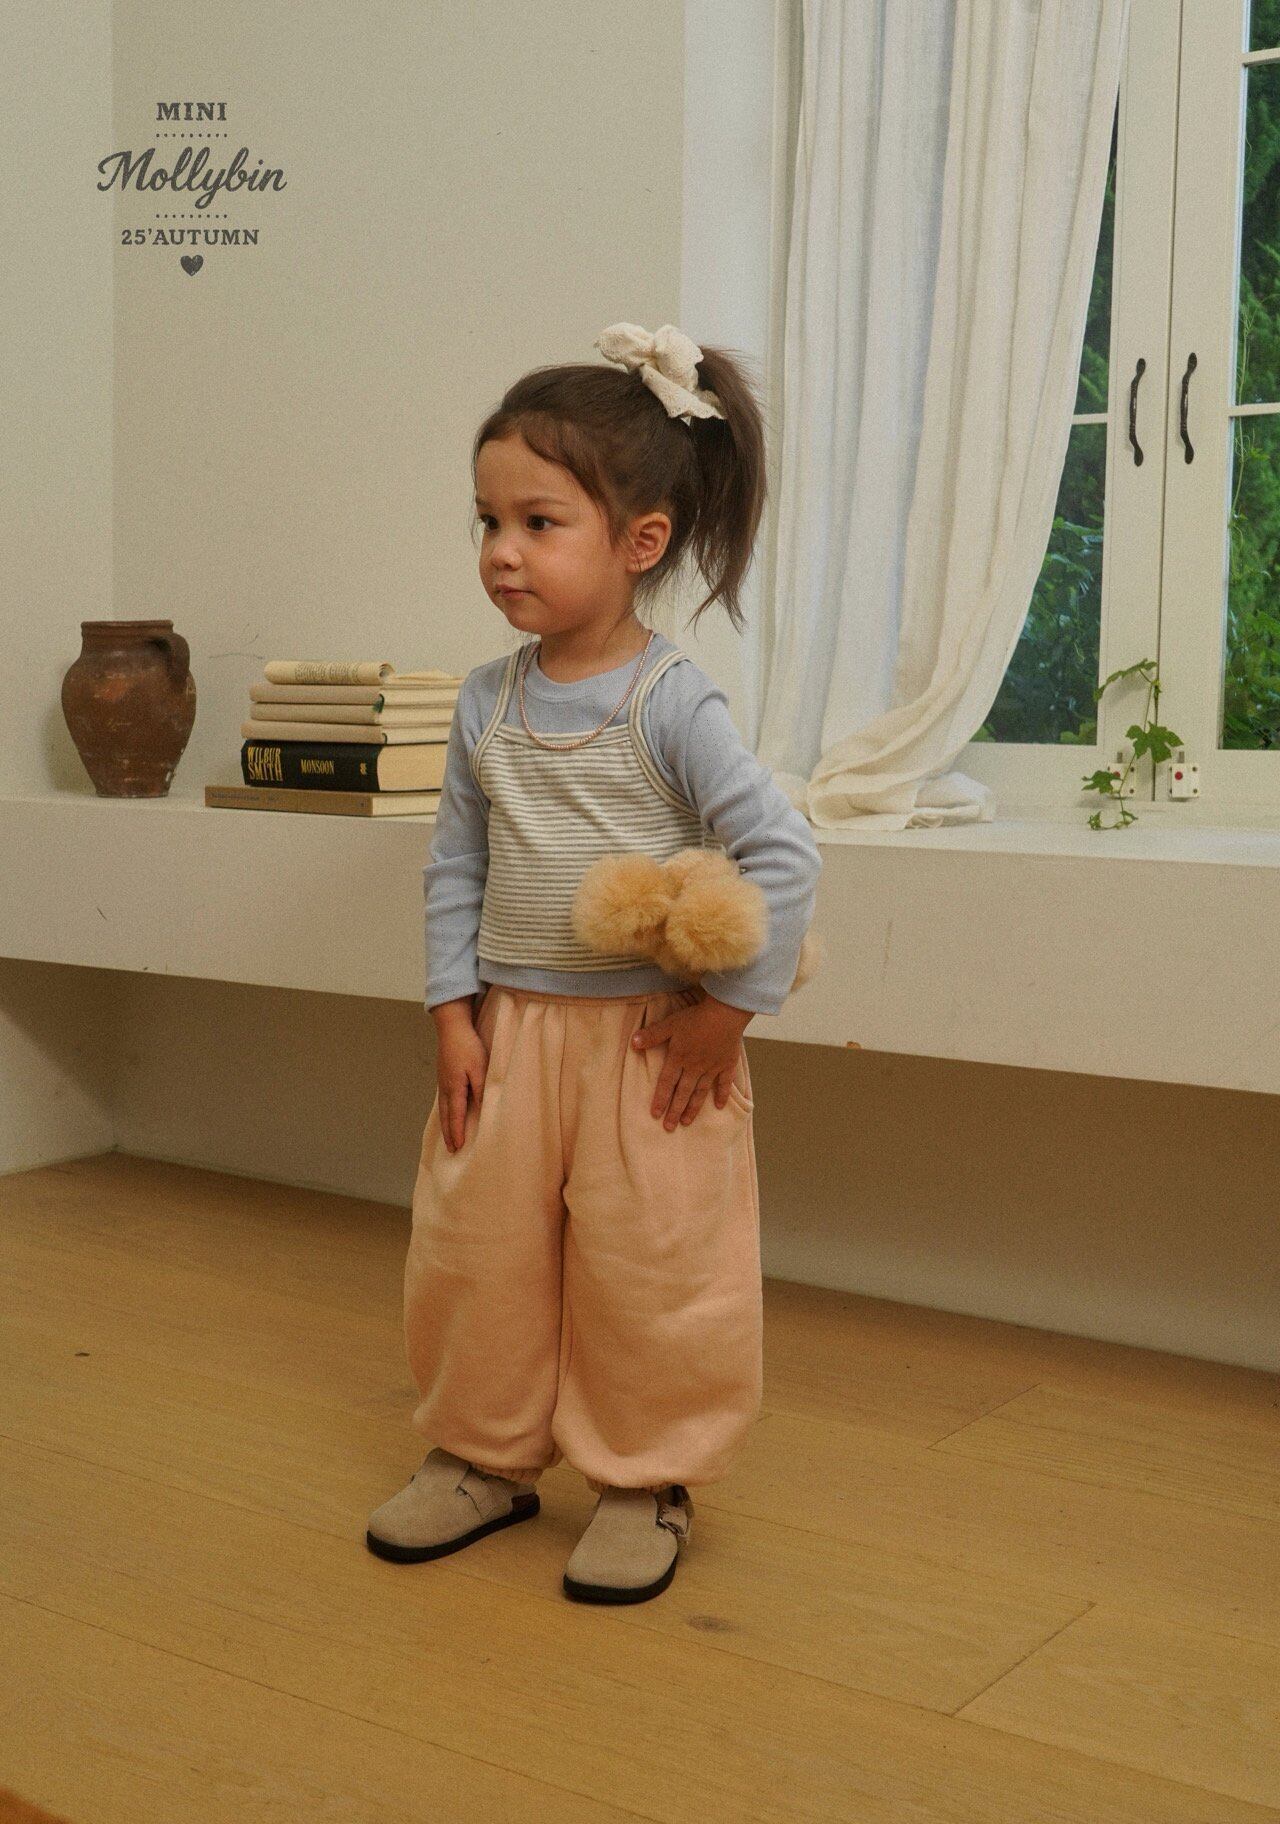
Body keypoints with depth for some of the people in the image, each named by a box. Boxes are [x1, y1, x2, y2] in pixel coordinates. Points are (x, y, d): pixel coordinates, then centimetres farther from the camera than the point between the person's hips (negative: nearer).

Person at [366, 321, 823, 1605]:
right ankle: (487, 1453, 33)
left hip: (647, 1036, -5)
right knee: (472, 1253, 13)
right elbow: (455, 865, 7)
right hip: (508, 1027, 6)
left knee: (647, 1269, 5)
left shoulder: (672, 704, -15)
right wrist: (454, 1011, 0)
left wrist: (727, 1008, -14)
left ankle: (644, 1479, 24)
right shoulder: (486, 702, 2)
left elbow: (782, 855, -17)